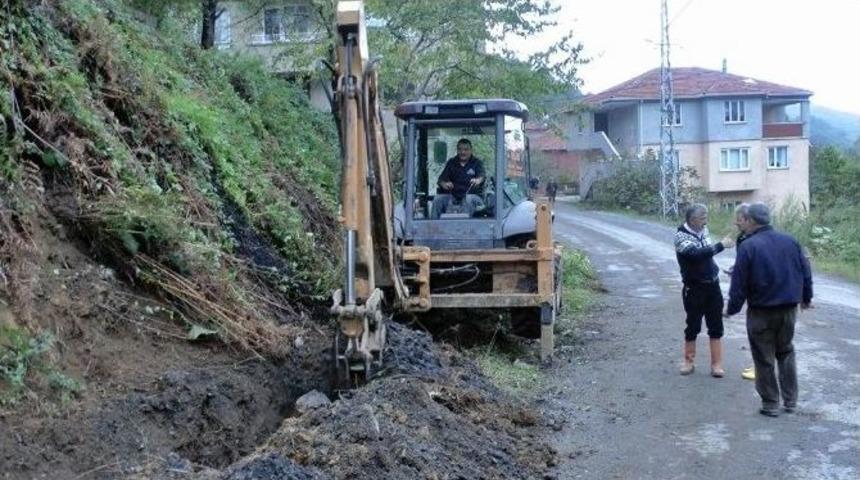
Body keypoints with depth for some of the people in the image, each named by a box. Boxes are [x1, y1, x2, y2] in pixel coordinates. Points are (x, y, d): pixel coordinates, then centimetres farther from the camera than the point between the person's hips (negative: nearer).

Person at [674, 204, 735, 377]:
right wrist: (721, 245, -31)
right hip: (694, 289, -5)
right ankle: (688, 361, 22)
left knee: (716, 327, 6)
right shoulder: (681, 236, -15)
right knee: (693, 327, 6)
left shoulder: (703, 230, 4)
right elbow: (697, 253, -31)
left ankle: (717, 364, 13)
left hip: (713, 285, 5)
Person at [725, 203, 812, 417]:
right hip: (789, 309, 5)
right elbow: (806, 272, 8)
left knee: (764, 359, 7)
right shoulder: (790, 241, 1)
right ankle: (790, 401, 24)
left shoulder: (748, 246, -16)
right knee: (786, 353, 21)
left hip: (761, 312, -5)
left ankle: (770, 404, 13)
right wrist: (806, 297, 23)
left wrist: (732, 309, -2)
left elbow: (739, 283, -15)